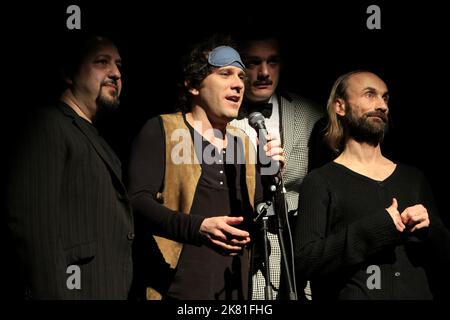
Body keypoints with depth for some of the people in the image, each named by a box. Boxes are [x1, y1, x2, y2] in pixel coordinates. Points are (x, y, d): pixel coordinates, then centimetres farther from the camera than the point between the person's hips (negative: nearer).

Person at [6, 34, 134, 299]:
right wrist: (55, 294, -24)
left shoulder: (94, 139, 21)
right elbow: (33, 223, -18)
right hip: (75, 289, -9)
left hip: (110, 291, 9)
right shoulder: (49, 124, -7)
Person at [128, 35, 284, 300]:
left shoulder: (242, 142, 15)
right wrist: (198, 227, -29)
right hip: (176, 289, -5)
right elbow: (138, 200, -16)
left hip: (234, 290, 6)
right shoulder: (161, 130, -3)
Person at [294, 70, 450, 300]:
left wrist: (429, 229, -7)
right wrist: (375, 230, -22)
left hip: (419, 293, 4)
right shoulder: (320, 183, -5)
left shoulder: (414, 178, 10)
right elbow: (304, 260, -15)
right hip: (352, 294, -4)